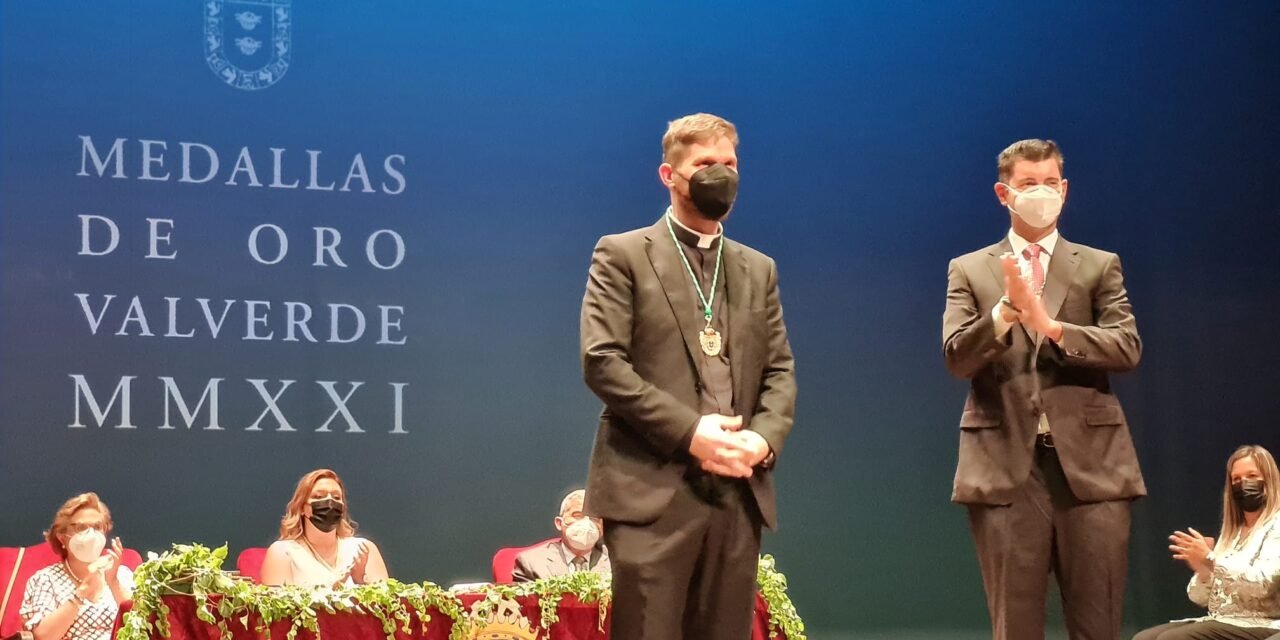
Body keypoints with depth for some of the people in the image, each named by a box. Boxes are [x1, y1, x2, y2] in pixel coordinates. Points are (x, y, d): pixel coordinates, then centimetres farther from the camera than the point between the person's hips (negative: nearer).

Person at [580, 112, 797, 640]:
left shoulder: (758, 270, 20)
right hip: (652, 489, -5)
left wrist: (764, 437, -6)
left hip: (738, 492, 5)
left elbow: (780, 370, 15)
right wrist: (689, 431, -14)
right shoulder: (623, 256, 4)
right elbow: (602, 362, -7)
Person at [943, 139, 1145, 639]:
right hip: (1007, 466, 0)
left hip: (1090, 463, 0)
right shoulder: (969, 271, 11)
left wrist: (1049, 325, -15)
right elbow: (956, 357, -2)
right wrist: (1006, 310, -19)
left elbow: (1128, 348, -2)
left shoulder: (1100, 266, 12)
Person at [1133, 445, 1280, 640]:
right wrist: (1202, 569, -6)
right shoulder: (1232, 532, 21)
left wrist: (1210, 560, -22)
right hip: (1218, 622, 8)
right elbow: (1200, 597, 16)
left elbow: (1261, 584, -20)